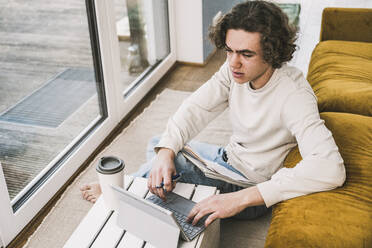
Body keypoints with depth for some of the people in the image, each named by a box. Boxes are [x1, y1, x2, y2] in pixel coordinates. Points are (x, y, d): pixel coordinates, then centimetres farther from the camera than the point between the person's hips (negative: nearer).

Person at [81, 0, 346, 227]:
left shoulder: (293, 95, -33)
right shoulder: (236, 69, -13)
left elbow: (331, 169, -45)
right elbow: (195, 108, -12)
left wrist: (242, 198, -50)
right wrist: (166, 150, -32)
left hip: (251, 183, -7)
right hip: (229, 158, 7)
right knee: (157, 144, 11)